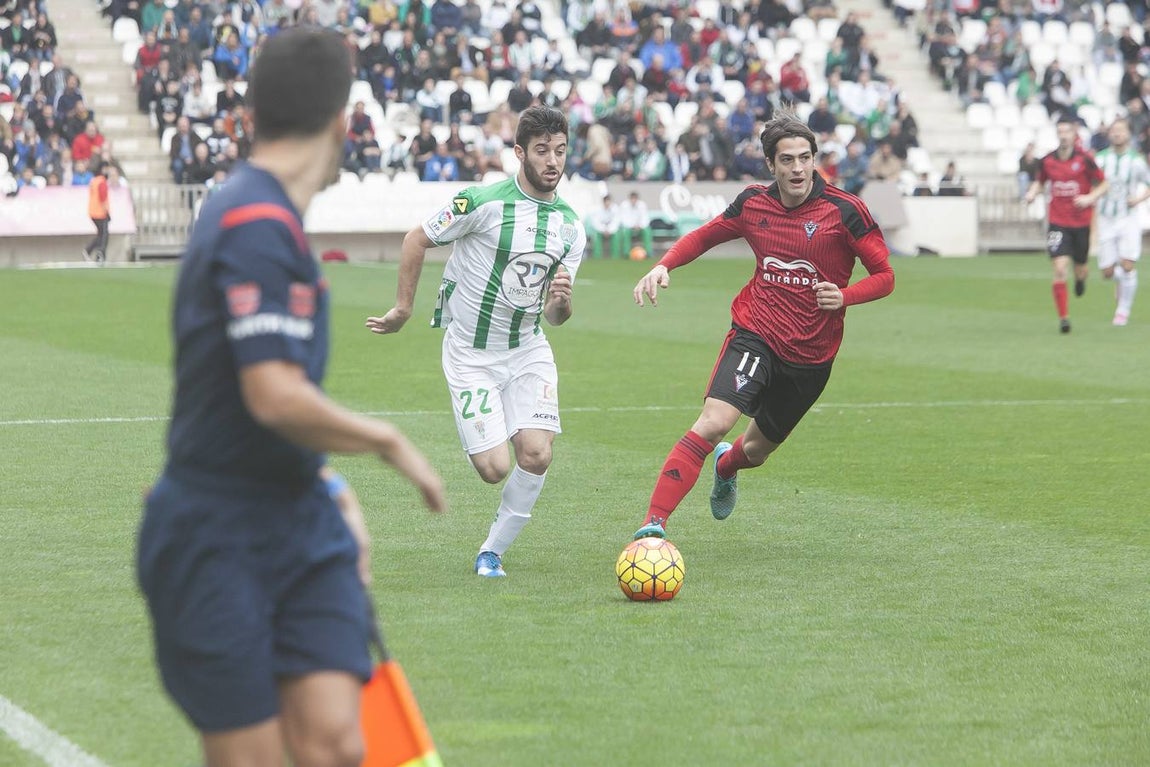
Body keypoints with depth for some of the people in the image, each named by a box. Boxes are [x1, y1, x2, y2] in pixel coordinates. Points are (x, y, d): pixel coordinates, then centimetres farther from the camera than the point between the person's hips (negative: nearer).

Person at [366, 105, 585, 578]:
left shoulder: (570, 225, 2)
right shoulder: (483, 202, -15)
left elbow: (555, 317, 7)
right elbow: (417, 241, -2)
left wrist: (561, 300, -16)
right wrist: (403, 309, 3)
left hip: (528, 350, 4)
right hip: (470, 355, -4)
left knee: (536, 456, -14)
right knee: (495, 468, -14)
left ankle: (493, 551, 6)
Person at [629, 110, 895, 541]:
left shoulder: (845, 211, -10)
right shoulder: (753, 203, -1)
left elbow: (884, 276, -5)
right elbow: (705, 236, 17)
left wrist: (844, 296, -24)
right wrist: (663, 266, 0)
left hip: (811, 354, 0)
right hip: (755, 334, 0)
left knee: (757, 448, 17)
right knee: (713, 422, -25)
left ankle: (726, 465, 58)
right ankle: (653, 524, -26)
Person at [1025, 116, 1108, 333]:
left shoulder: (1084, 160, -7)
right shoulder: (1047, 161, 0)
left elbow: (1103, 185, 1)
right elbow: (1040, 181, 17)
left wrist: (1090, 198, -16)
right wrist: (1032, 192, -4)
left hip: (1081, 223, 0)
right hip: (1057, 223, 0)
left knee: (1079, 268, 12)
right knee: (1059, 269, -13)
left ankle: (1081, 277, 52)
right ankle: (1063, 317, -5)